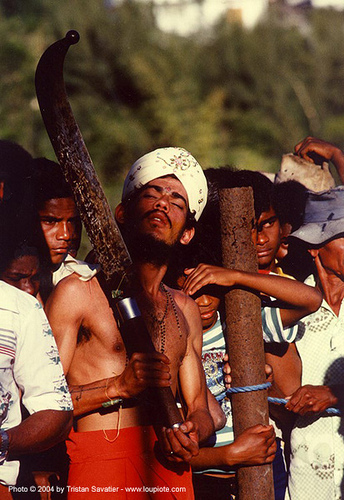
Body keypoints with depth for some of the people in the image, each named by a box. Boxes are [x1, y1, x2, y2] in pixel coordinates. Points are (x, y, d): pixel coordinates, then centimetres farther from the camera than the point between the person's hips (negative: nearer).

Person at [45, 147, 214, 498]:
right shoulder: (77, 292, 4)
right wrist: (119, 386, -13)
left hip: (170, 468, 5)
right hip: (98, 461, -5)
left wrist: (191, 435, -1)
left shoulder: (184, 309, 21)